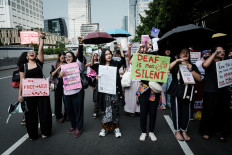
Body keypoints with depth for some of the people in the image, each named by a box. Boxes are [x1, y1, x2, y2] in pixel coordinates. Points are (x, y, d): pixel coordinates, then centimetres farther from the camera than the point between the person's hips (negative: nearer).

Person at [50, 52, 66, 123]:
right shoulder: (55, 65, 7)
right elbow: (52, 75, -3)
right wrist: (58, 68, -14)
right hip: (58, 85, 0)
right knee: (58, 101, 3)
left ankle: (66, 115, 19)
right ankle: (59, 116, 17)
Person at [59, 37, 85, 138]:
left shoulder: (77, 64, -1)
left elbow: (80, 55, -19)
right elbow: (59, 81, 12)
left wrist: (80, 44, -31)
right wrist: (60, 76, -11)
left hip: (77, 91, -5)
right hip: (67, 92, 5)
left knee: (78, 110, 3)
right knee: (69, 110, 15)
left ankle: (78, 128, 19)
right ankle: (73, 126, 35)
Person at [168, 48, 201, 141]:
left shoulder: (193, 66, 15)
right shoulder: (176, 65, 7)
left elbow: (199, 78, 5)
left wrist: (191, 70, -8)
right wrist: (177, 61, -17)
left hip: (188, 93, 3)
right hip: (176, 92, -2)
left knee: (186, 112, 5)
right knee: (176, 111, 2)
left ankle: (184, 131, 23)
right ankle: (177, 131, 17)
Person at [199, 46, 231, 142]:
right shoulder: (211, 63, -1)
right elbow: (205, 65, -25)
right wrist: (215, 53, -16)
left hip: (224, 92, 6)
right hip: (211, 92, -5)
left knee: (223, 113, 8)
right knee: (209, 112, 1)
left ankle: (220, 132, 24)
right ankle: (206, 132, 17)